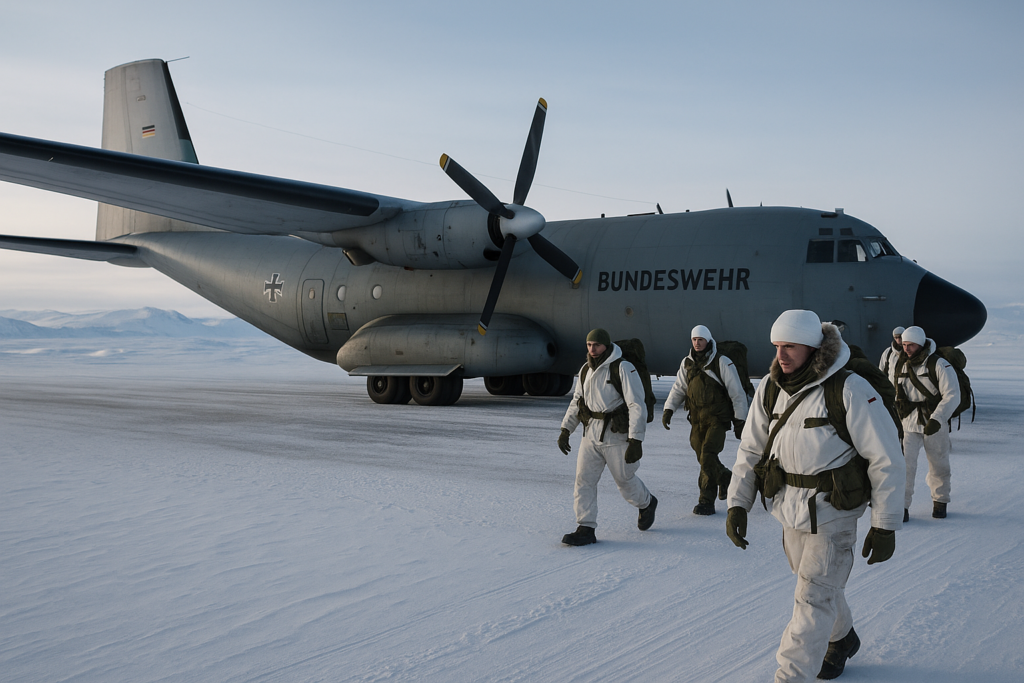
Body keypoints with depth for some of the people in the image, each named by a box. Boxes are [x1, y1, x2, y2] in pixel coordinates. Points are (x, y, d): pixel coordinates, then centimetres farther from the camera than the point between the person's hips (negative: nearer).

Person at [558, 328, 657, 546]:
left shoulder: (623, 369, -15)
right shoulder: (586, 370, 6)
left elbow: (637, 406, -18)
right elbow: (577, 402, 17)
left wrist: (636, 441, -23)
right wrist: (565, 430, 8)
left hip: (617, 436, -6)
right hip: (591, 435, 6)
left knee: (625, 479, 10)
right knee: (583, 479, -4)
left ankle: (646, 504, 41)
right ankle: (585, 530, 0)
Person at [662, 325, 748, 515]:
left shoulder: (722, 362, -9)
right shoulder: (687, 363, 6)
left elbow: (737, 393, -5)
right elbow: (678, 389, 13)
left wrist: (739, 420, -5)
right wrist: (668, 409, -2)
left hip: (717, 419, -5)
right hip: (697, 419, 5)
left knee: (708, 456, -16)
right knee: (703, 457, 11)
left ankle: (707, 501, -10)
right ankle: (726, 478, 41)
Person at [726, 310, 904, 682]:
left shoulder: (850, 390, -20)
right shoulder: (770, 388, -3)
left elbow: (886, 460, -15)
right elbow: (750, 450, 6)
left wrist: (885, 525, -14)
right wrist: (737, 504, -3)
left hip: (833, 511, -6)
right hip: (790, 507, 6)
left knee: (813, 598, -5)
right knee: (817, 583, 23)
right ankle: (841, 639, 50)